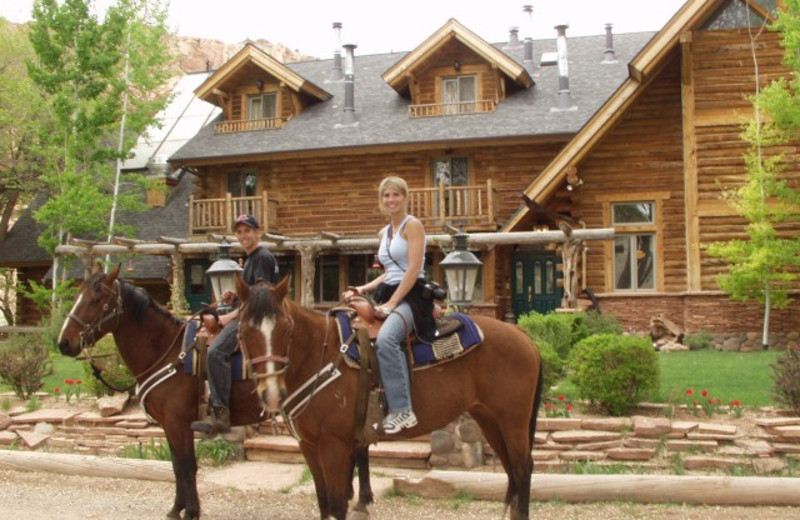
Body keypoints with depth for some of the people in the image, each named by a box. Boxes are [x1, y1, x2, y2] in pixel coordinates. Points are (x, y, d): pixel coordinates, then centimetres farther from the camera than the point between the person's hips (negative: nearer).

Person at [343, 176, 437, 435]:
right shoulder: (384, 233, 19)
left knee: (385, 338, -35)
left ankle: (402, 410, -33)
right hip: (388, 295, 9)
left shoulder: (413, 225, -4)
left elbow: (413, 269, -13)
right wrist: (362, 289, 9)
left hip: (412, 295, -9)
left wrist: (392, 303, -17)